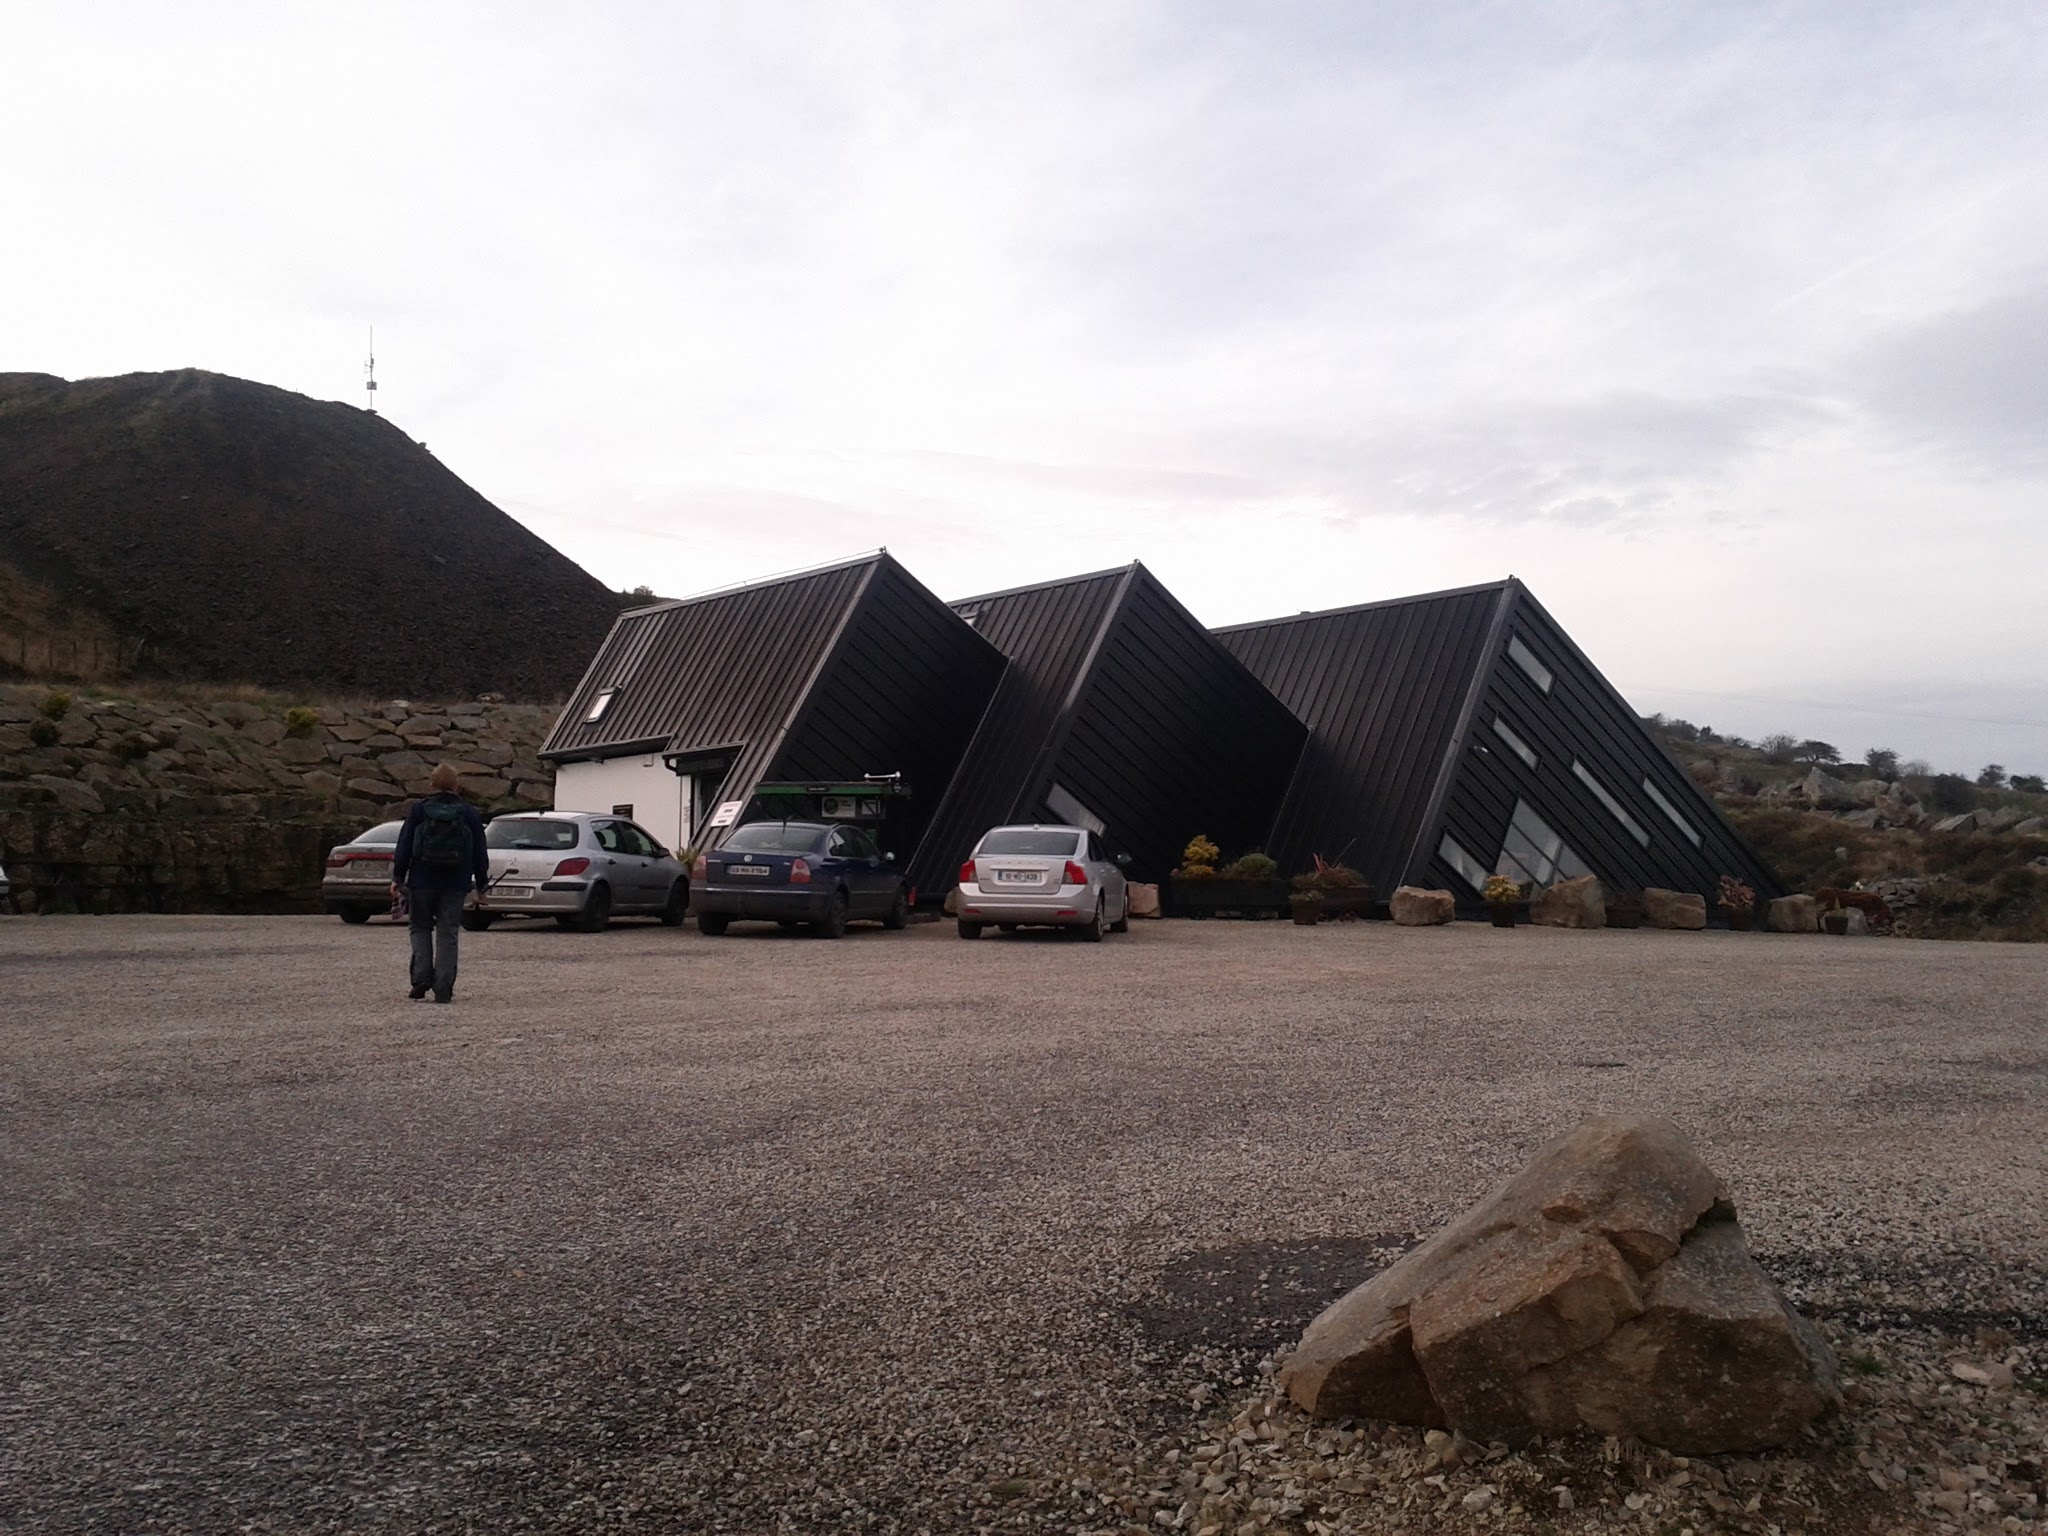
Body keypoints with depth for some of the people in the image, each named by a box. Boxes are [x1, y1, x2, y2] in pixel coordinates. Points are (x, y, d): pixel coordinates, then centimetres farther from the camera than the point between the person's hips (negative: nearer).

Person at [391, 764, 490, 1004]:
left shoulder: (419, 809, 0)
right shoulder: (469, 813, 3)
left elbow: (404, 846, -1)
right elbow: (480, 852, 5)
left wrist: (397, 877, 4)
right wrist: (481, 884, 12)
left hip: (423, 882, 0)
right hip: (456, 884, 1)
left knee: (421, 928, 15)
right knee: (448, 934, 3)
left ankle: (421, 977, -2)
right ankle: (443, 990, -1)